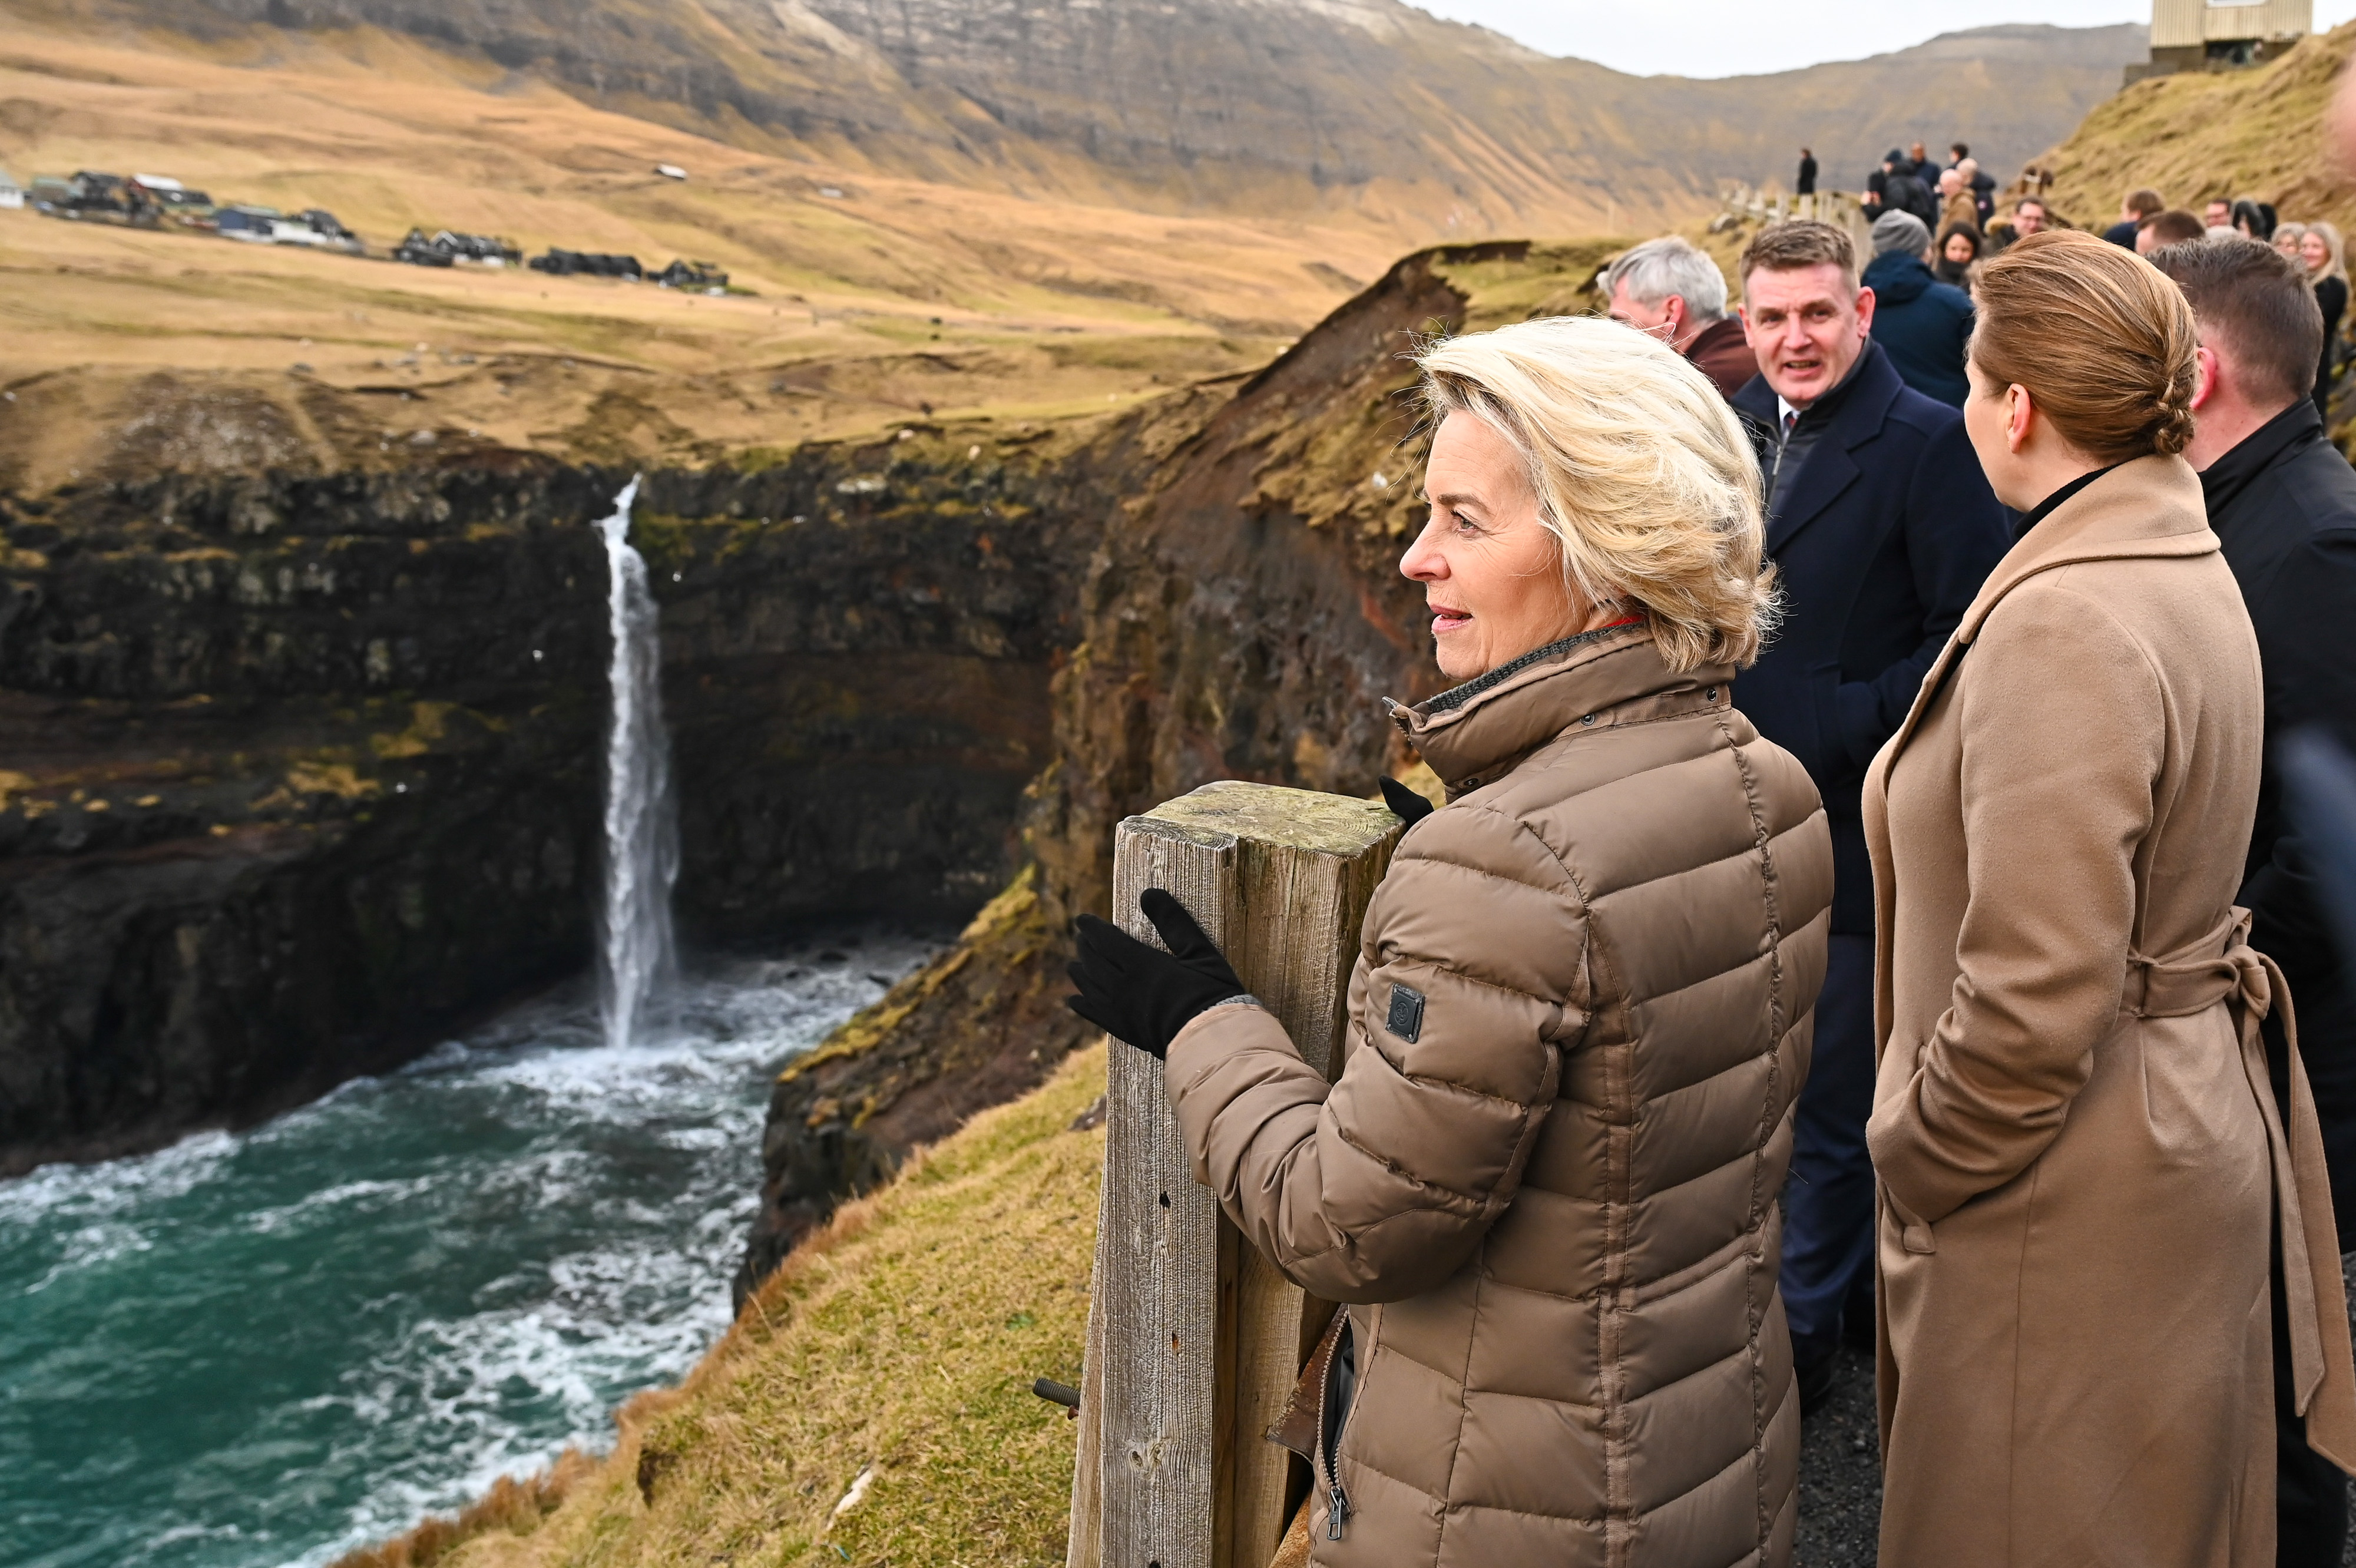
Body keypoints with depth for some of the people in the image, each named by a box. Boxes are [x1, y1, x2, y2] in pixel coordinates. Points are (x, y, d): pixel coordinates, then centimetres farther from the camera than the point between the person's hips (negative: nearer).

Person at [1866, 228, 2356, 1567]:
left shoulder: (2063, 621, -26)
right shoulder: (2189, 564, 5)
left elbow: (2033, 990, -29)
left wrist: (1915, 1160, -12)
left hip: (2074, 1198, -9)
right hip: (2191, 1120, 10)